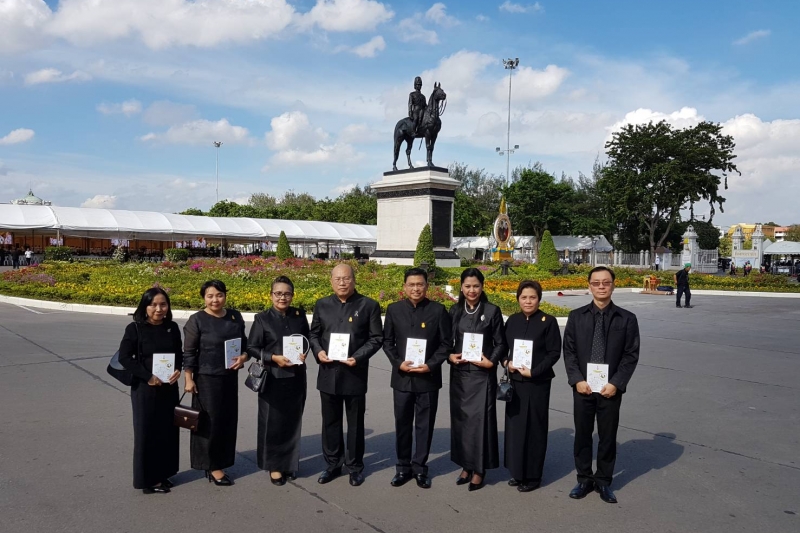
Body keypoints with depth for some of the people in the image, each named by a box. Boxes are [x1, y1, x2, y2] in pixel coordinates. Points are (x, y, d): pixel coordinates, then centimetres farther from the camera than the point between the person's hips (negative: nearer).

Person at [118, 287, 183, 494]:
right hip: (145, 389, -4)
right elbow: (124, 357, -11)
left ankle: (163, 473, 27)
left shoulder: (173, 328, 1)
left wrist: (178, 370, -9)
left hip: (169, 388, 4)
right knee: (146, 432, 4)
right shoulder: (135, 328, -10)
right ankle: (148, 479, 17)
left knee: (167, 430, 11)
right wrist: (147, 376, -17)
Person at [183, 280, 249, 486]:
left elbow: (244, 343, 11)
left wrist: (243, 357, -8)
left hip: (230, 377, 5)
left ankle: (220, 463, 24)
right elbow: (188, 353, -8)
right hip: (206, 378, -5)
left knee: (228, 420, 10)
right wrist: (189, 379, -10)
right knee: (210, 421, 3)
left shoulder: (235, 316, 3)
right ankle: (212, 466, 16)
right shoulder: (197, 320, -10)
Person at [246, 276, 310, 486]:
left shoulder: (299, 315, 3)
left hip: (296, 377, 3)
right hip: (273, 378, -3)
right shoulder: (262, 318, -5)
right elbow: (251, 348, -4)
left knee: (293, 421, 11)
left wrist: (304, 353, -5)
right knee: (273, 422, 5)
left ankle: (290, 463, 26)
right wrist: (273, 357, -16)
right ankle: (274, 465, 20)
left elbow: (307, 339, 15)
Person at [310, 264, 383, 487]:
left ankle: (355, 466, 24)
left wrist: (358, 357, -17)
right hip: (328, 373, 3)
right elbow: (314, 334, 12)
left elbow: (376, 338, -4)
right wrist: (318, 351, -8)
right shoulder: (322, 305, 7)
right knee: (330, 422, 13)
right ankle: (333, 464, 29)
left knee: (355, 423, 9)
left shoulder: (369, 305, -4)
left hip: (355, 374, -3)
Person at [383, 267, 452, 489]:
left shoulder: (438, 310, -3)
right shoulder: (393, 310, 2)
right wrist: (398, 363, -10)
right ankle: (403, 467, 24)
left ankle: (420, 468, 22)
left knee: (425, 425, 8)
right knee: (402, 424, 10)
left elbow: (446, 343, -2)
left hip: (428, 377, -1)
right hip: (402, 377, 1)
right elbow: (387, 342, 5)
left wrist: (431, 365, -14)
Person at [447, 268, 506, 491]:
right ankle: (466, 465, 21)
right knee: (460, 418, 8)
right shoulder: (455, 311, 7)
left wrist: (491, 362, -14)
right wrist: (449, 356, -6)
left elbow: (501, 343, -1)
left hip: (482, 374, -4)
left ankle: (479, 469, 11)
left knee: (480, 419, -1)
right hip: (459, 372, 4)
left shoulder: (492, 311, -3)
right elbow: (447, 340, 11)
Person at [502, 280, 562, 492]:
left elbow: (554, 353, -8)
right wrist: (506, 362, -7)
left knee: (534, 428, 4)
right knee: (514, 425, 9)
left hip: (538, 383, -4)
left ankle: (533, 476, 17)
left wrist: (534, 372, -16)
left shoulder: (548, 321, -7)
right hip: (515, 381, 5)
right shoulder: (512, 320, 6)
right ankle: (517, 471, 24)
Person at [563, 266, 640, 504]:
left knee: (608, 437, 10)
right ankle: (584, 479, 26)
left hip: (611, 389, -1)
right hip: (582, 387, 1)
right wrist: (577, 380, -10)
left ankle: (604, 481, 26)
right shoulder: (576, 316, 2)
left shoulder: (627, 319, -1)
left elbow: (631, 355, -3)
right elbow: (569, 351, 1)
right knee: (582, 435, 10)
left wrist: (616, 383, -12)